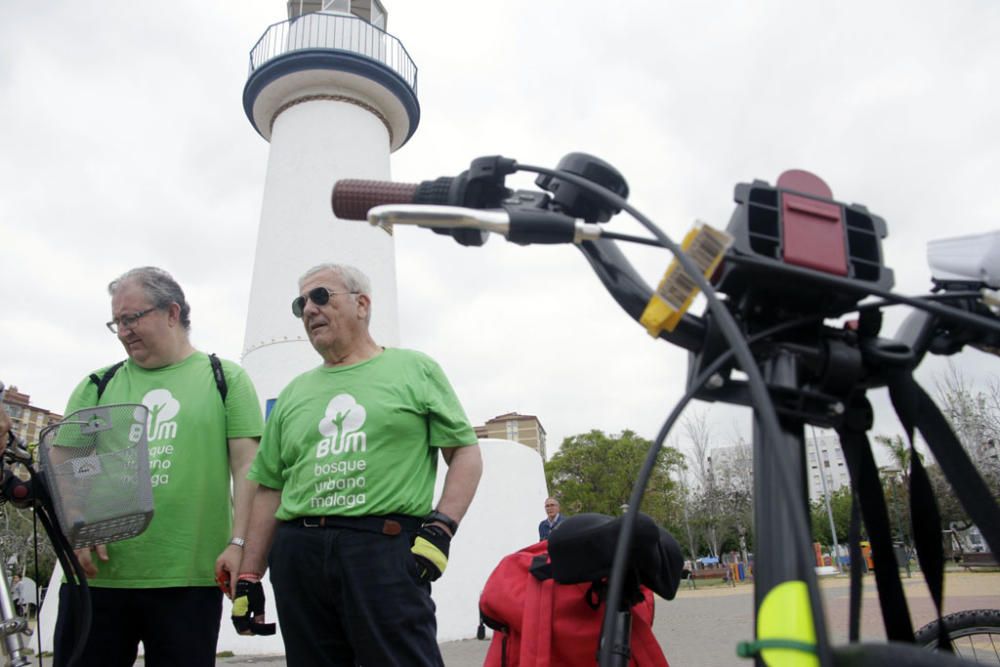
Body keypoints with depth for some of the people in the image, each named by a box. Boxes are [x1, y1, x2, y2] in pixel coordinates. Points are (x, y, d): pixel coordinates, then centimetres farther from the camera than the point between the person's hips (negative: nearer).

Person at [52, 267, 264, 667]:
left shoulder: (225, 378, 6)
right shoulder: (98, 386, 14)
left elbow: (246, 465, -1)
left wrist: (239, 543, -10)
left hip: (189, 578, -2)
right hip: (96, 574, 3)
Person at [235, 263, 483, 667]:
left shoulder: (414, 369, 7)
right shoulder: (293, 394, 19)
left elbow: (466, 453, 3)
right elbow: (269, 489, 17)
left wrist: (440, 529, -10)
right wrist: (248, 576, 11)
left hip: (387, 546, -4)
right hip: (297, 554, 5)